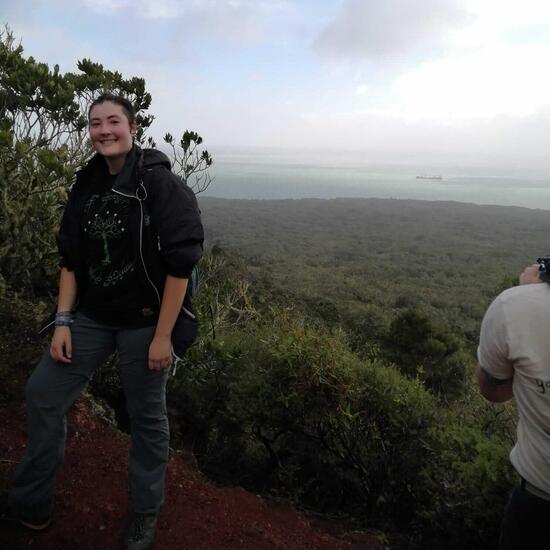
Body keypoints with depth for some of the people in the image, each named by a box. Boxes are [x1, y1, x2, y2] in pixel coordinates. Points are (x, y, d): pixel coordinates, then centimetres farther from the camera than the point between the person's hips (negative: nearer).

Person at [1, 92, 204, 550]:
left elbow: (180, 263, -16)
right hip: (91, 317, 6)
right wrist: (63, 321, 3)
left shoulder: (161, 184, -13)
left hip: (143, 321, -6)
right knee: (42, 394, 9)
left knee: (147, 418, 8)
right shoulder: (86, 185, 6)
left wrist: (163, 336, -16)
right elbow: (70, 258, 9)